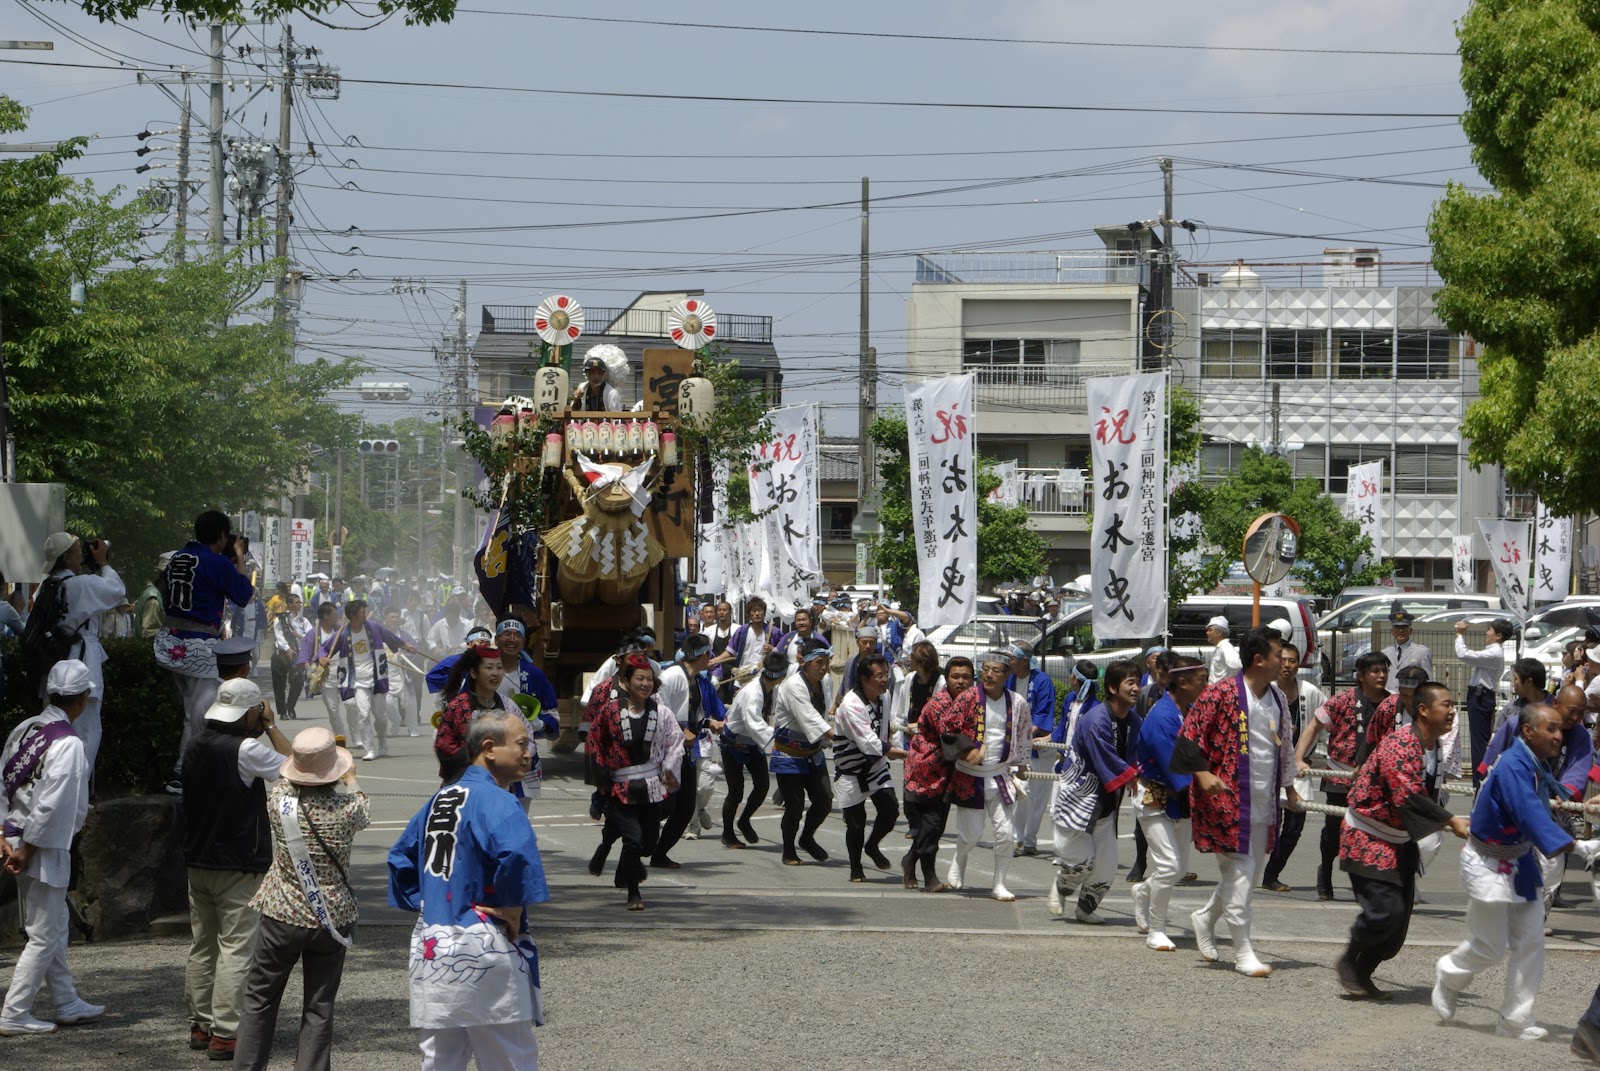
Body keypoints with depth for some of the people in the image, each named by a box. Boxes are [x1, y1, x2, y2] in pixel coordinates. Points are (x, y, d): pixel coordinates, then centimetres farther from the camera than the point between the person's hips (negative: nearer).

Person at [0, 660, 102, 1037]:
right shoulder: (68, 744, -19)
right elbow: (52, 805, -22)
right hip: (45, 849, -8)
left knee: (54, 928, 20)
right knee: (44, 937, 2)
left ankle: (68, 1005, 30)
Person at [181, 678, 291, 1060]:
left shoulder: (196, 745, 5)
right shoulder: (246, 749, -18)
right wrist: (271, 727, 1)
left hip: (198, 862, 8)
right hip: (238, 866, -8)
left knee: (201, 948, 15)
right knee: (236, 950, -5)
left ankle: (200, 1026, 21)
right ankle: (225, 1033, -9)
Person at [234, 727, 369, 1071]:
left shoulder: (279, 798, -12)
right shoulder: (346, 805, -14)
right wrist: (351, 779, 29)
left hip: (283, 916, 0)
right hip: (332, 919, 0)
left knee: (259, 999, 15)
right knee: (319, 1010, 8)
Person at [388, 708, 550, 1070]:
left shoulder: (440, 798, 14)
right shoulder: (494, 800, -14)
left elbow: (400, 859, 23)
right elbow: (517, 854, -32)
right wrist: (513, 913, -17)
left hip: (430, 946, 8)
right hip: (483, 952, -8)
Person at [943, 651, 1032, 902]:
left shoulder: (1017, 703, 0)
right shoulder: (969, 697, -10)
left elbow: (1024, 735, 17)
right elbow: (946, 729, -9)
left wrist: (1021, 764, 18)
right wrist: (965, 750, -17)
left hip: (1000, 776, 2)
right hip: (970, 777, -2)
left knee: (1005, 832, -4)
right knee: (971, 834, 3)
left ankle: (999, 884, 10)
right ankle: (959, 862, 36)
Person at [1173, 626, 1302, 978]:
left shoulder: (1278, 699, 11)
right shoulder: (1221, 693, -12)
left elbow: (1285, 747, 25)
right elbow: (1189, 734, -10)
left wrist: (1288, 787, 25)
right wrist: (1202, 773, -20)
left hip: (1263, 801, 8)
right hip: (1226, 797, -8)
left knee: (1251, 871, 13)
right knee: (1239, 870, -9)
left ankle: (1205, 919, 36)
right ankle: (1243, 953, -3)